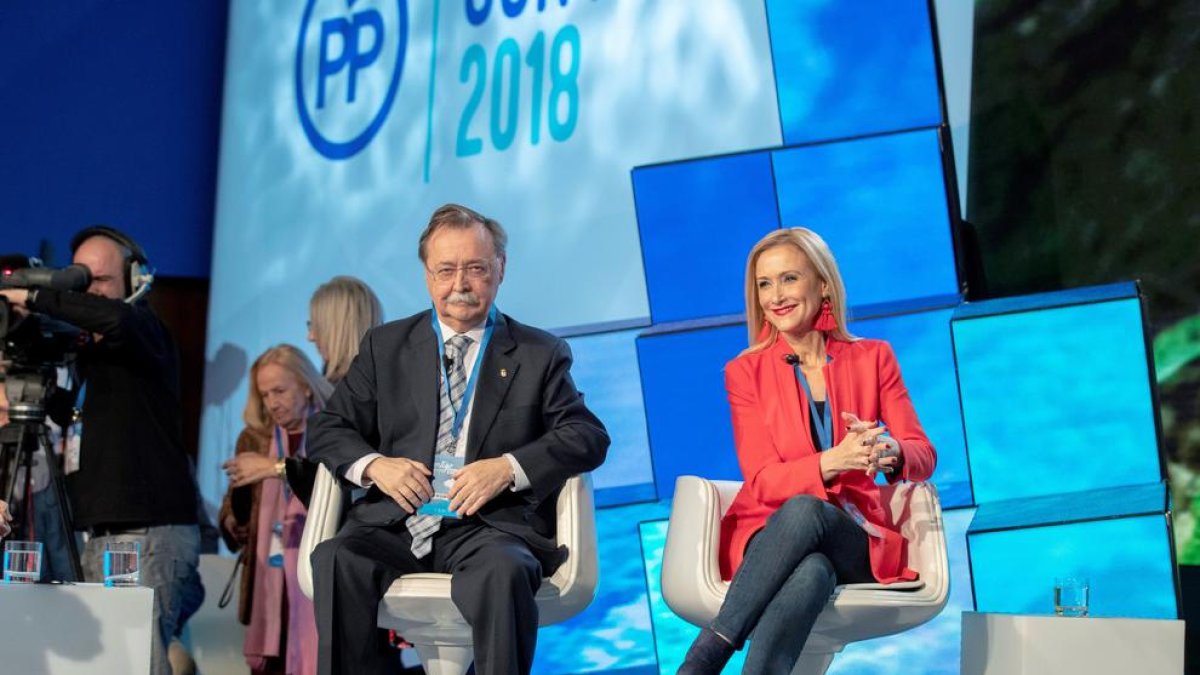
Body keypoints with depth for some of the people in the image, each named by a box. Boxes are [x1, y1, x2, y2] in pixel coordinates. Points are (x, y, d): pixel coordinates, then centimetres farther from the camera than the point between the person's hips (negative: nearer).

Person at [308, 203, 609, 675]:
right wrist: (373, 464, -7)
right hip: (395, 524, 2)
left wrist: (508, 467, -13)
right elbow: (329, 429, 16)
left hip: (490, 526, -2)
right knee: (335, 560, -30)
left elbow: (589, 436, 4)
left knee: (503, 570, -36)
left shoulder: (540, 354, 14)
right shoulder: (385, 346, 19)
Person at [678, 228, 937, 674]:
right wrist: (832, 462, -27)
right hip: (769, 534, -1)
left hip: (855, 543, 1)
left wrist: (889, 451, -24)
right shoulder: (745, 371, 4)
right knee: (811, 571, -38)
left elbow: (924, 457, 2)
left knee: (804, 509, -35)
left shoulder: (873, 358, 8)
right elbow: (762, 482, -6)